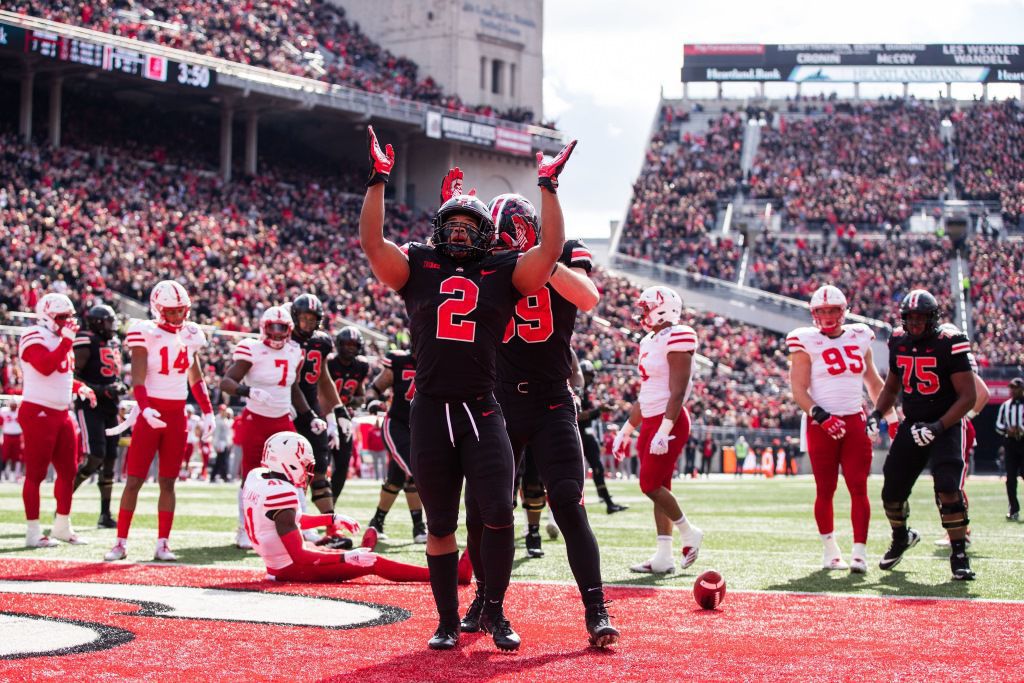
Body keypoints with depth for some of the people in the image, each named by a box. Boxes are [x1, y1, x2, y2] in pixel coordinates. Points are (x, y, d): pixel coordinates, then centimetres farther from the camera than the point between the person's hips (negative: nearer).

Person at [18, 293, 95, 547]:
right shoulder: (35, 338, -12)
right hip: (38, 413, -9)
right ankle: (33, 532, 1)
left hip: (61, 413, 9)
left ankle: (62, 526, 22)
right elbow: (45, 367, -28)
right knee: (36, 473, -4)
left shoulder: (60, 339, 16)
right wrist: (67, 341, -24)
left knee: (68, 470, 11)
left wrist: (80, 387, 12)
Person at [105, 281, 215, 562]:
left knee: (168, 482, 6)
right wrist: (145, 408, -29)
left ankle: (162, 544, 9)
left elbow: (196, 379, 18)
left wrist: (207, 412, 15)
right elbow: (137, 378, -13)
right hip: (150, 412, -4)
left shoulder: (190, 335, 8)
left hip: (177, 415, 4)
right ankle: (120, 542, 2)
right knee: (135, 480, -3)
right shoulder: (146, 333, -8)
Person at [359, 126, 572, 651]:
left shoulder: (503, 273, 9)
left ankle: (494, 614, 7)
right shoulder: (418, 268, 11)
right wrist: (378, 180, 0)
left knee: (498, 514, -10)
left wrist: (547, 186, 0)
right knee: (440, 525, 8)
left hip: (482, 412, -1)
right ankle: (448, 622, 18)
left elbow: (551, 249, -1)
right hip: (430, 413, 1)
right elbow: (372, 242, 1)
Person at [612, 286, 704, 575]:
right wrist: (626, 430, 23)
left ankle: (688, 533, 8)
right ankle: (664, 557, 6)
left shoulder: (676, 339, -13)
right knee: (658, 487, 6)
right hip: (651, 422, 9)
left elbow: (678, 392, -19)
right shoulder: (649, 342, 16)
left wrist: (664, 430, -25)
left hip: (669, 421, -9)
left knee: (651, 485, -11)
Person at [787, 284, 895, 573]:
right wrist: (820, 416, -19)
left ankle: (859, 552, -5)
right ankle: (830, 550, 16)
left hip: (855, 422, 3)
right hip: (822, 426, -3)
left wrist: (891, 417, 19)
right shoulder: (807, 342, -2)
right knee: (825, 490, 3)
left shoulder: (858, 337, 11)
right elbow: (798, 388, -7)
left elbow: (874, 383, 20)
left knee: (859, 487, -5)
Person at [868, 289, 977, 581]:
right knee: (892, 490, 8)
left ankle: (959, 554, -11)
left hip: (946, 426, -6)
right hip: (912, 426, 6)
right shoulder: (899, 343, 3)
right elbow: (892, 386, 19)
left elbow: (968, 396, -15)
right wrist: (876, 414, 2)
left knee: (948, 488, -22)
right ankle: (901, 537, 37)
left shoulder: (949, 344, -15)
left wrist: (938, 427, -24)